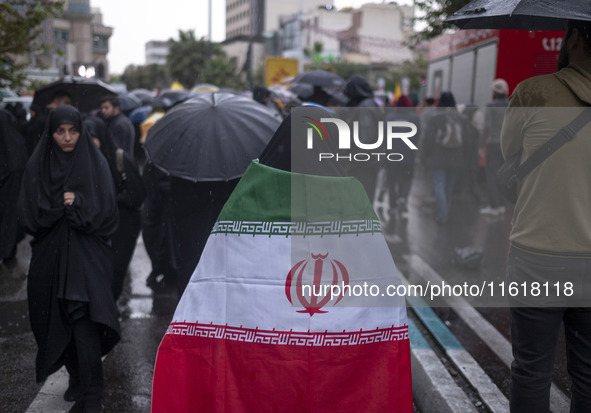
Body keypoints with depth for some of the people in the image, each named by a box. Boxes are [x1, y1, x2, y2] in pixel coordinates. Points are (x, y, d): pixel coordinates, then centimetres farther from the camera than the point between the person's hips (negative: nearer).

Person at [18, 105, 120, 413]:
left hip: (87, 255, -3)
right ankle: (76, 378, 29)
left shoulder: (95, 163, 0)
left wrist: (78, 204, -18)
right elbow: (28, 214, 1)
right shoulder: (37, 166, 6)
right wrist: (59, 207, -13)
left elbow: (106, 211, -4)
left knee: (85, 324, -11)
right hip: (50, 257, 3)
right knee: (59, 322, 10)